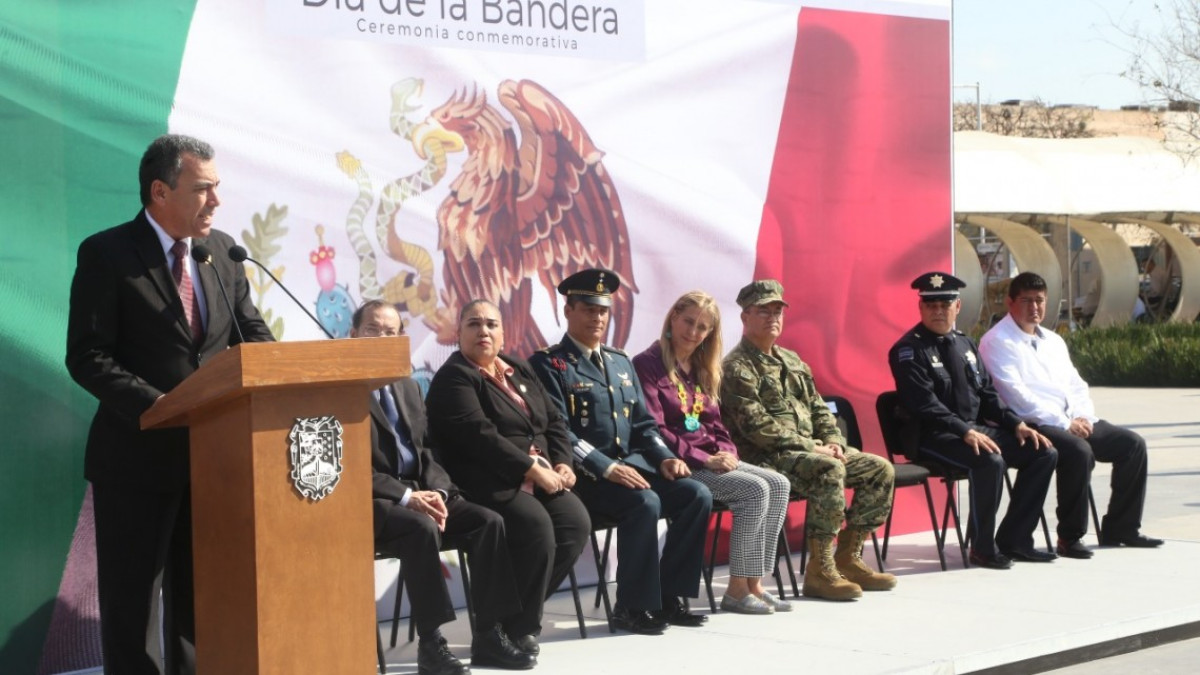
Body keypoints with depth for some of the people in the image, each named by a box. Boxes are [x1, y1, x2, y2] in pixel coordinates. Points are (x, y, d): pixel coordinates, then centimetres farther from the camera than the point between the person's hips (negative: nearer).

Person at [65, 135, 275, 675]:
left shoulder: (222, 249, 7)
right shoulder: (107, 254, -10)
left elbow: (252, 335, 11)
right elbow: (87, 357, -14)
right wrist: (155, 404, -26)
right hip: (139, 455, -5)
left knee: (199, 599, 15)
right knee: (131, 604, 5)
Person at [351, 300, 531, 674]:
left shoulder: (408, 386, 19)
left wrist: (436, 491, -5)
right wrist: (405, 496, -21)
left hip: (418, 492, 7)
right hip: (368, 501, -7)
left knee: (488, 521, -13)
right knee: (422, 528, -35)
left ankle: (488, 636, -10)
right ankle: (430, 643, -26)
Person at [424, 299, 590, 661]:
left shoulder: (520, 370, 21)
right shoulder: (453, 379, -4)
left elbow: (554, 421, 19)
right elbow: (479, 435, -17)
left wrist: (562, 464, -1)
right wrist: (532, 468, -20)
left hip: (541, 477, 7)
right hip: (489, 483, -7)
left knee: (576, 522, -18)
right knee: (537, 527, -30)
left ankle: (519, 607, -3)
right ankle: (519, 626, -12)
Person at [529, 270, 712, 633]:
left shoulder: (621, 363, 21)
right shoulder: (548, 364, -3)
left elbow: (643, 425, 21)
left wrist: (664, 458, 0)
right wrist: (607, 469, -24)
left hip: (632, 463, 7)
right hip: (583, 476, -7)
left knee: (697, 495, -14)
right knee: (644, 502, -32)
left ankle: (669, 596, -6)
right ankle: (632, 606, -17)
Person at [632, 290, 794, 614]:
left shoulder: (701, 370, 19)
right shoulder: (648, 365, -7)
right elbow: (654, 430, -15)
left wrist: (725, 453, -2)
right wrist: (704, 459, -18)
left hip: (712, 460, 8)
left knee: (778, 484, -10)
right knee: (755, 489, -23)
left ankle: (754, 583, -10)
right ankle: (737, 590, -15)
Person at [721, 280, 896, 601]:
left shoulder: (792, 361, 21)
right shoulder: (738, 367, -8)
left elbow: (819, 408, 22)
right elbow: (757, 426, -17)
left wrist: (832, 441, 0)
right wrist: (811, 447, -18)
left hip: (814, 450, 9)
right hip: (768, 456, -9)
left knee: (880, 469, -1)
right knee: (829, 470, -35)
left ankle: (847, 558, 4)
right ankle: (820, 571, -28)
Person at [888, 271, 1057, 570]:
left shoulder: (965, 344, 17)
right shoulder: (909, 350, -8)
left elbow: (987, 394, 18)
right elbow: (924, 404, -18)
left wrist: (1016, 424, 2)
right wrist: (966, 432, -26)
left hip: (978, 428, 8)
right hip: (935, 436, -8)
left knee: (1044, 453, -4)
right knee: (990, 462, -34)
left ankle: (1014, 540, 2)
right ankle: (983, 548, -16)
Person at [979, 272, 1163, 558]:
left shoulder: (1053, 341, 23)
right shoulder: (997, 342, -4)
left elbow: (1076, 385, 20)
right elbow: (1016, 395, -14)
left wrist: (1083, 417, -3)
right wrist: (1064, 424, -18)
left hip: (1072, 423, 8)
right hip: (1030, 425, -8)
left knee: (1132, 444, -3)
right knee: (1079, 451, -33)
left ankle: (1120, 528, 6)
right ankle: (1069, 538, -20)